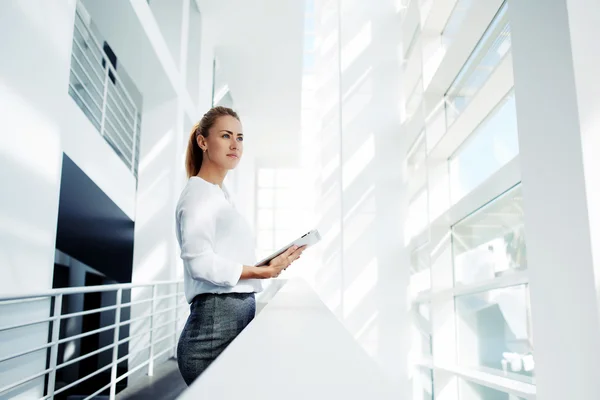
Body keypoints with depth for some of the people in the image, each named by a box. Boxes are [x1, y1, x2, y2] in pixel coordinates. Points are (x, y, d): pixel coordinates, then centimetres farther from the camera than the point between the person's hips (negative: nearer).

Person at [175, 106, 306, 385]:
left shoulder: (220, 195, 19)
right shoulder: (199, 192, -7)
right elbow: (200, 262, -19)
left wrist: (270, 264, 9)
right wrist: (263, 272, -17)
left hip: (238, 320, 9)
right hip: (216, 323, -8)